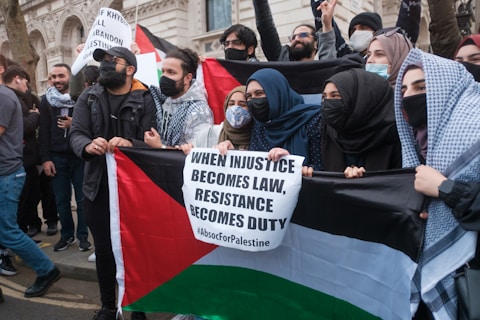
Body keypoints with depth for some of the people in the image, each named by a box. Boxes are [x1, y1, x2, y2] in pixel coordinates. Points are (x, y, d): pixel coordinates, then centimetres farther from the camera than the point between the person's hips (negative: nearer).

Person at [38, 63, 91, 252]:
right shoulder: (46, 100, 7)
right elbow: (43, 132, 5)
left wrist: (75, 125, -18)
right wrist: (45, 159, -1)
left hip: (79, 156, -2)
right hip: (57, 157, 3)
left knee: (82, 199, 4)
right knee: (61, 200, 9)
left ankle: (83, 236, 16)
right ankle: (67, 235, 24)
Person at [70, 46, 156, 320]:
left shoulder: (145, 100, -4)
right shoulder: (89, 98, 5)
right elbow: (76, 134, -4)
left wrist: (130, 144, -32)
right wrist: (88, 145, -27)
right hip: (98, 186, 3)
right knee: (103, 248, 14)